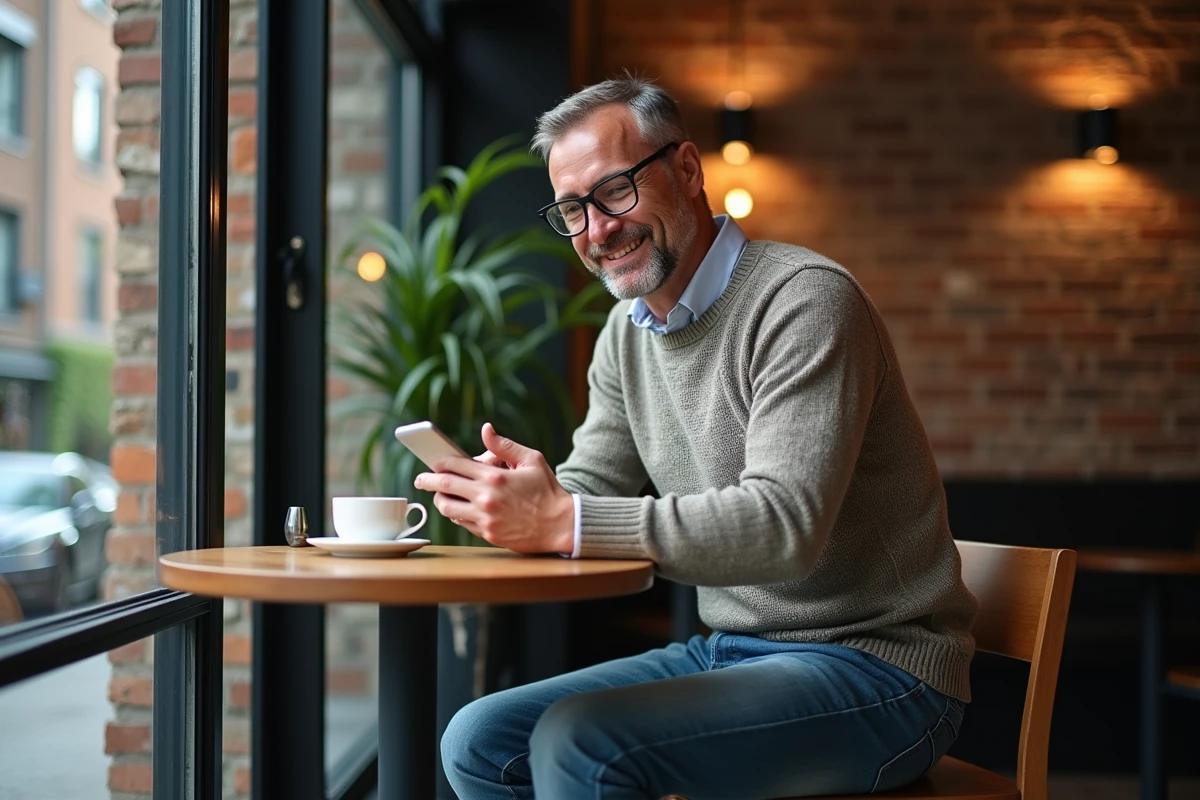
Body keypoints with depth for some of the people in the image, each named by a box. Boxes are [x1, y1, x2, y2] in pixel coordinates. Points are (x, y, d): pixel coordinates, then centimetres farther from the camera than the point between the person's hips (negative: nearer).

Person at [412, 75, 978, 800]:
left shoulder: (805, 301, -18)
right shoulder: (628, 334, 9)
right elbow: (589, 494, 9)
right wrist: (521, 493, -16)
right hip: (733, 652, 8)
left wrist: (564, 521, -33)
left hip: (874, 666, -8)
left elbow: (786, 526, -28)